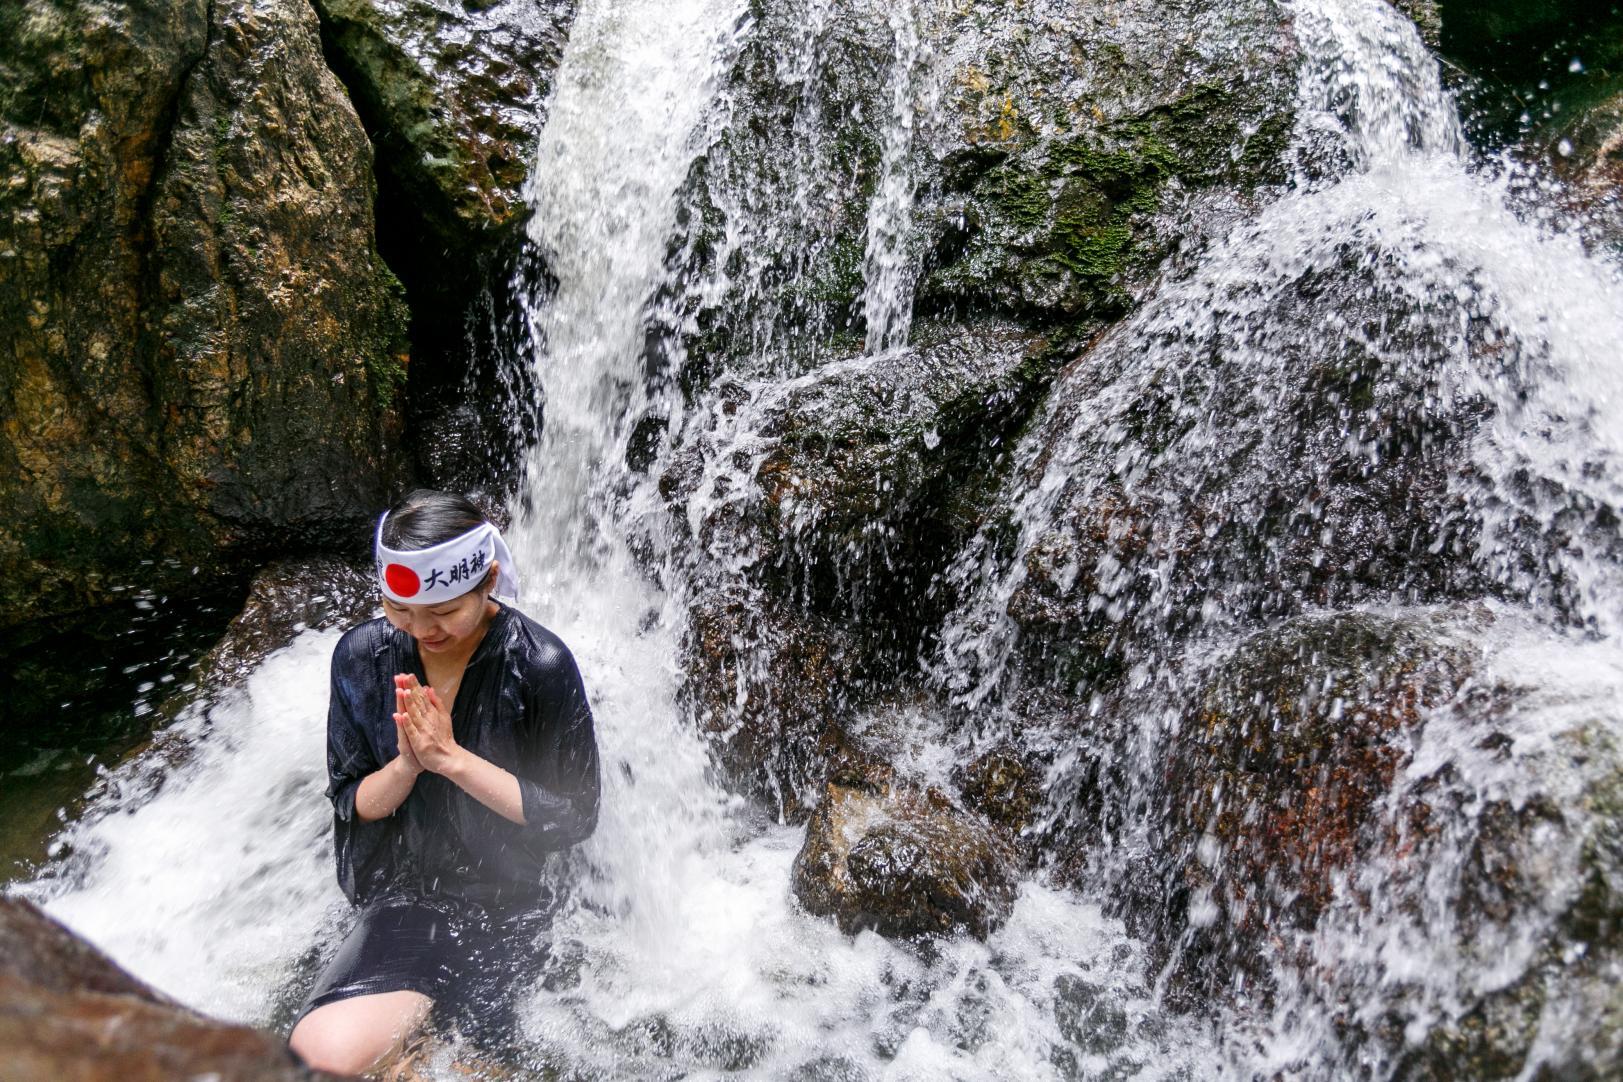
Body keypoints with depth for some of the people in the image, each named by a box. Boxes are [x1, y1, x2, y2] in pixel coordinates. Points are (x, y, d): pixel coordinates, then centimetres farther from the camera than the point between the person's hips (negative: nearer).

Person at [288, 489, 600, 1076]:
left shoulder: (540, 664, -15)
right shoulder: (360, 656, -4)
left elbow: (573, 818, -12)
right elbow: (351, 804, 2)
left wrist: (453, 759, -21)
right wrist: (406, 765, -21)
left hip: (502, 902, -3)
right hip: (401, 892, 3)